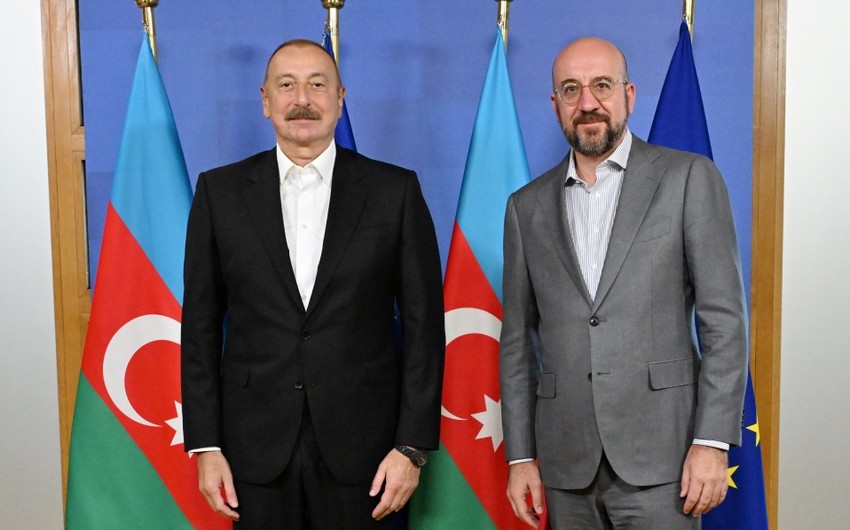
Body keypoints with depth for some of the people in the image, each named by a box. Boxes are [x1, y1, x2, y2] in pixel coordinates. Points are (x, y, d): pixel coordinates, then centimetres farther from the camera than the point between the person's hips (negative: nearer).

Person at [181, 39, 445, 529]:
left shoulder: (396, 190, -1)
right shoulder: (220, 191, 3)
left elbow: (423, 325, -1)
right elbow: (201, 327, 4)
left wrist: (413, 445, -6)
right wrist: (205, 446, 0)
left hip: (363, 446, -1)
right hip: (257, 448, 1)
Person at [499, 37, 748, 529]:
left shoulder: (690, 178, 0)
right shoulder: (528, 206, 10)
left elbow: (724, 319, -4)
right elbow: (518, 339, 11)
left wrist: (713, 442, -10)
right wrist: (520, 456, 7)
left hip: (659, 456, -3)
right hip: (567, 461, 3)